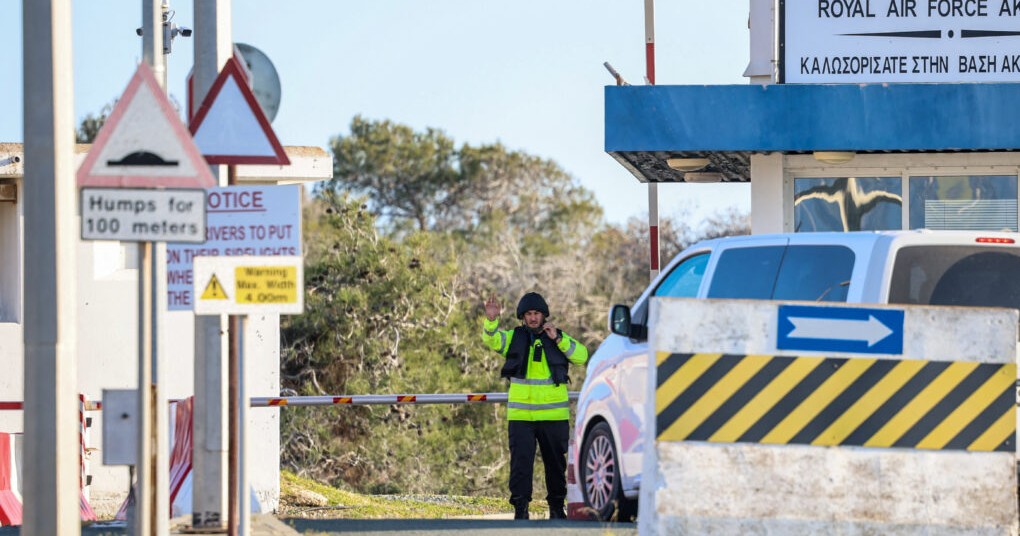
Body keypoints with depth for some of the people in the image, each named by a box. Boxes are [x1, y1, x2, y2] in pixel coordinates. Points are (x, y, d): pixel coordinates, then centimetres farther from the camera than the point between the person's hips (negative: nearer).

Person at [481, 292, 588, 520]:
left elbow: (581, 356, -6)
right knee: (521, 463, -7)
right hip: (520, 415, -1)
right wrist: (491, 320, -34)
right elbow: (492, 339, -13)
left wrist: (557, 338, -16)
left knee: (556, 463, 9)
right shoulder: (514, 338, 6)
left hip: (554, 415, 1)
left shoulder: (558, 338, 7)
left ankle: (557, 507, 20)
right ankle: (520, 508, -3)